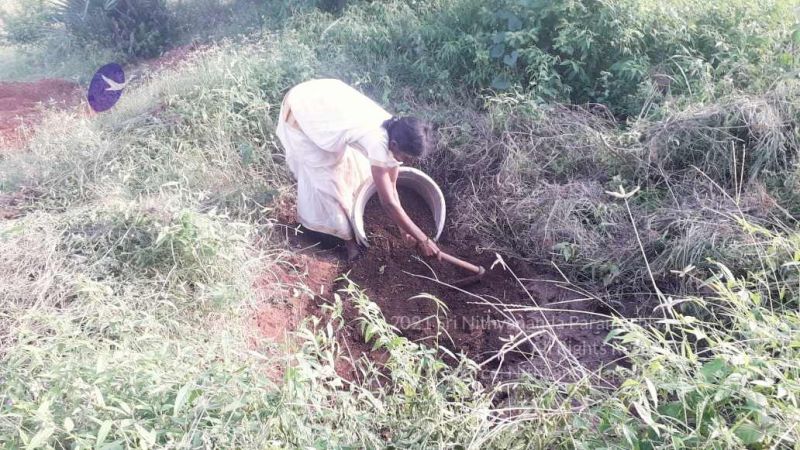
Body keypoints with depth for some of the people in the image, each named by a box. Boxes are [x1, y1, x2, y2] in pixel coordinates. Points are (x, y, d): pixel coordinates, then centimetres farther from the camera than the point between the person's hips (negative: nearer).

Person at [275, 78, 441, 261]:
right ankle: (346, 234, 19)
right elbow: (388, 203, -29)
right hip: (299, 113, -7)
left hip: (322, 98, 7)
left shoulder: (395, 134, -11)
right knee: (324, 176, 2)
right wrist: (423, 239, -22)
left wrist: (403, 226, 2)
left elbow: (391, 186, 0)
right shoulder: (379, 142, -34)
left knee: (352, 163, 15)